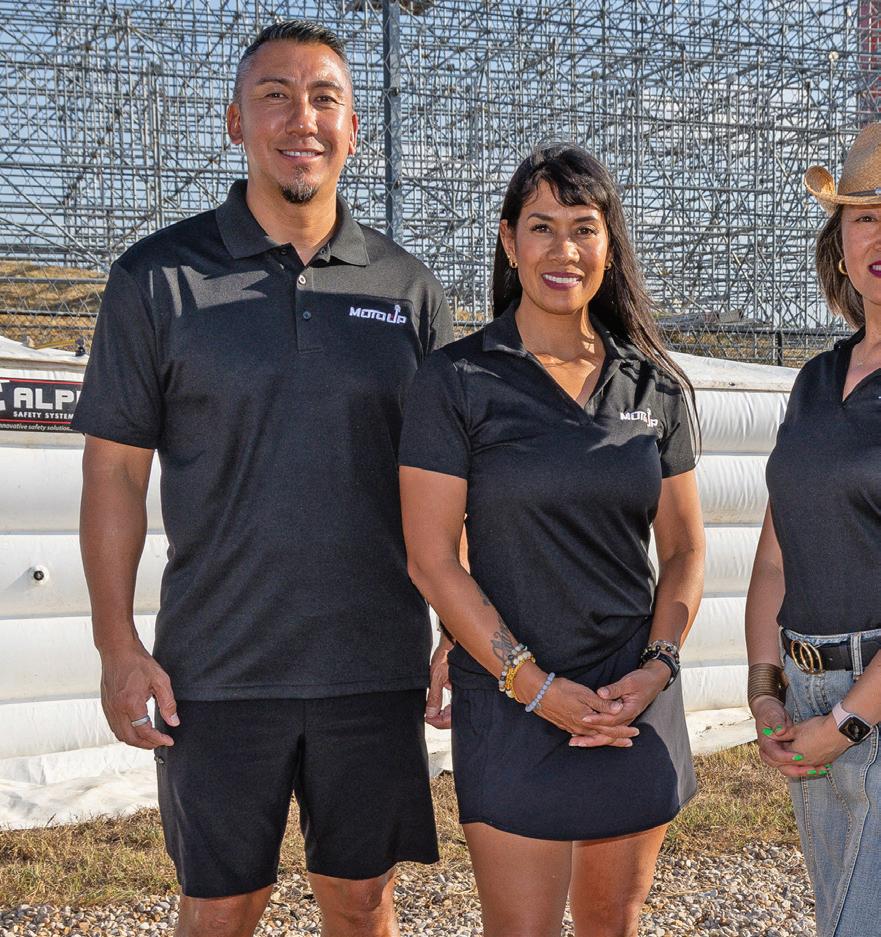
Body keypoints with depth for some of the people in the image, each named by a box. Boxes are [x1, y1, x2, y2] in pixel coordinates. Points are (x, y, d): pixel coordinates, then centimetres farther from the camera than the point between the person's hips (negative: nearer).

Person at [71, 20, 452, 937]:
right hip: (217, 671, -1)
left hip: (375, 665, 2)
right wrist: (118, 646, -6)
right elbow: (114, 468, -2)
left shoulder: (407, 289, 4)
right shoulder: (157, 278, -2)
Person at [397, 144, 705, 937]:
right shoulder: (457, 380, -6)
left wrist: (657, 668, -6)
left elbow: (684, 549, 9)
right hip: (512, 701, -3)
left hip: (638, 698, 4)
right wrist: (536, 686, -13)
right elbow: (432, 560, -9)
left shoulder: (657, 387, 5)